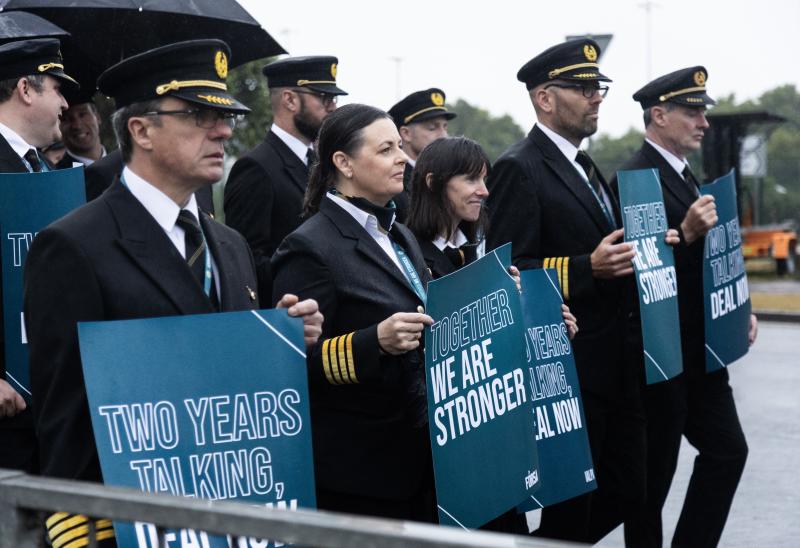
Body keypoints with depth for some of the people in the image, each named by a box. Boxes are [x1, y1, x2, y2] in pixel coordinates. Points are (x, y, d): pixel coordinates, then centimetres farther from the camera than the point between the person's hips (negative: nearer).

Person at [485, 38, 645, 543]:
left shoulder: (585, 167, 16)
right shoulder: (520, 170, -12)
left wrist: (627, 257, 6)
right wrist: (589, 269, -25)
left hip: (613, 367, 9)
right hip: (567, 370, -9)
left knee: (627, 490, 12)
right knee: (572, 507, 1)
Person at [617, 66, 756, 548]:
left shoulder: (685, 176, 14)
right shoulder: (635, 180, -16)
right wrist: (685, 233, -30)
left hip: (699, 349, 9)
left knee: (727, 451, 11)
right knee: (655, 471, 2)